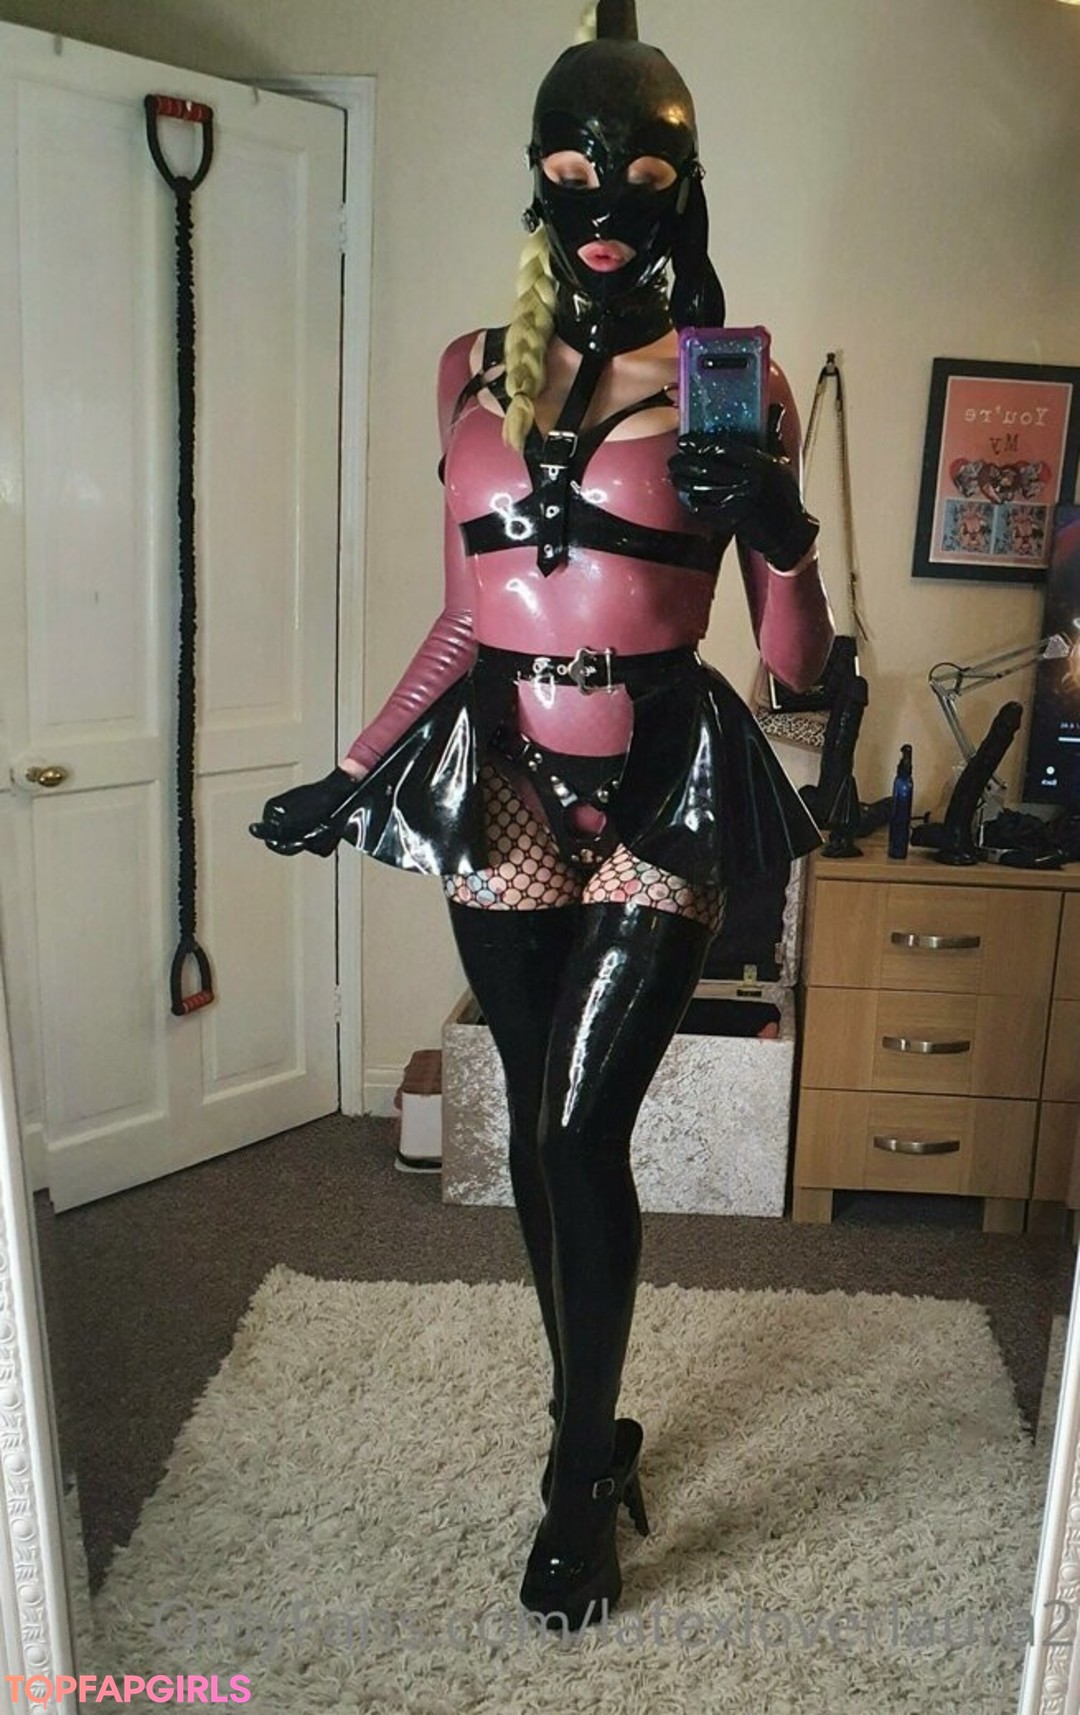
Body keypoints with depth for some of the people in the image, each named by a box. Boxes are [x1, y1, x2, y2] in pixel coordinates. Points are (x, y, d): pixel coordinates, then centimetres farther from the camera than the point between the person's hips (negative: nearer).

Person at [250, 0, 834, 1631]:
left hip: (662, 797, -3)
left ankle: (581, 1472, 16)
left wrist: (781, 536, -23)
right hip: (506, 790, 4)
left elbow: (797, 664, -4)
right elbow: (467, 619, 13)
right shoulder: (474, 373, 8)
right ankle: (594, 1425, 34)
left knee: (581, 1131, -8)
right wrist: (358, 776, 11)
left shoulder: (733, 382, -2)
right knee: (541, 1129, 12)